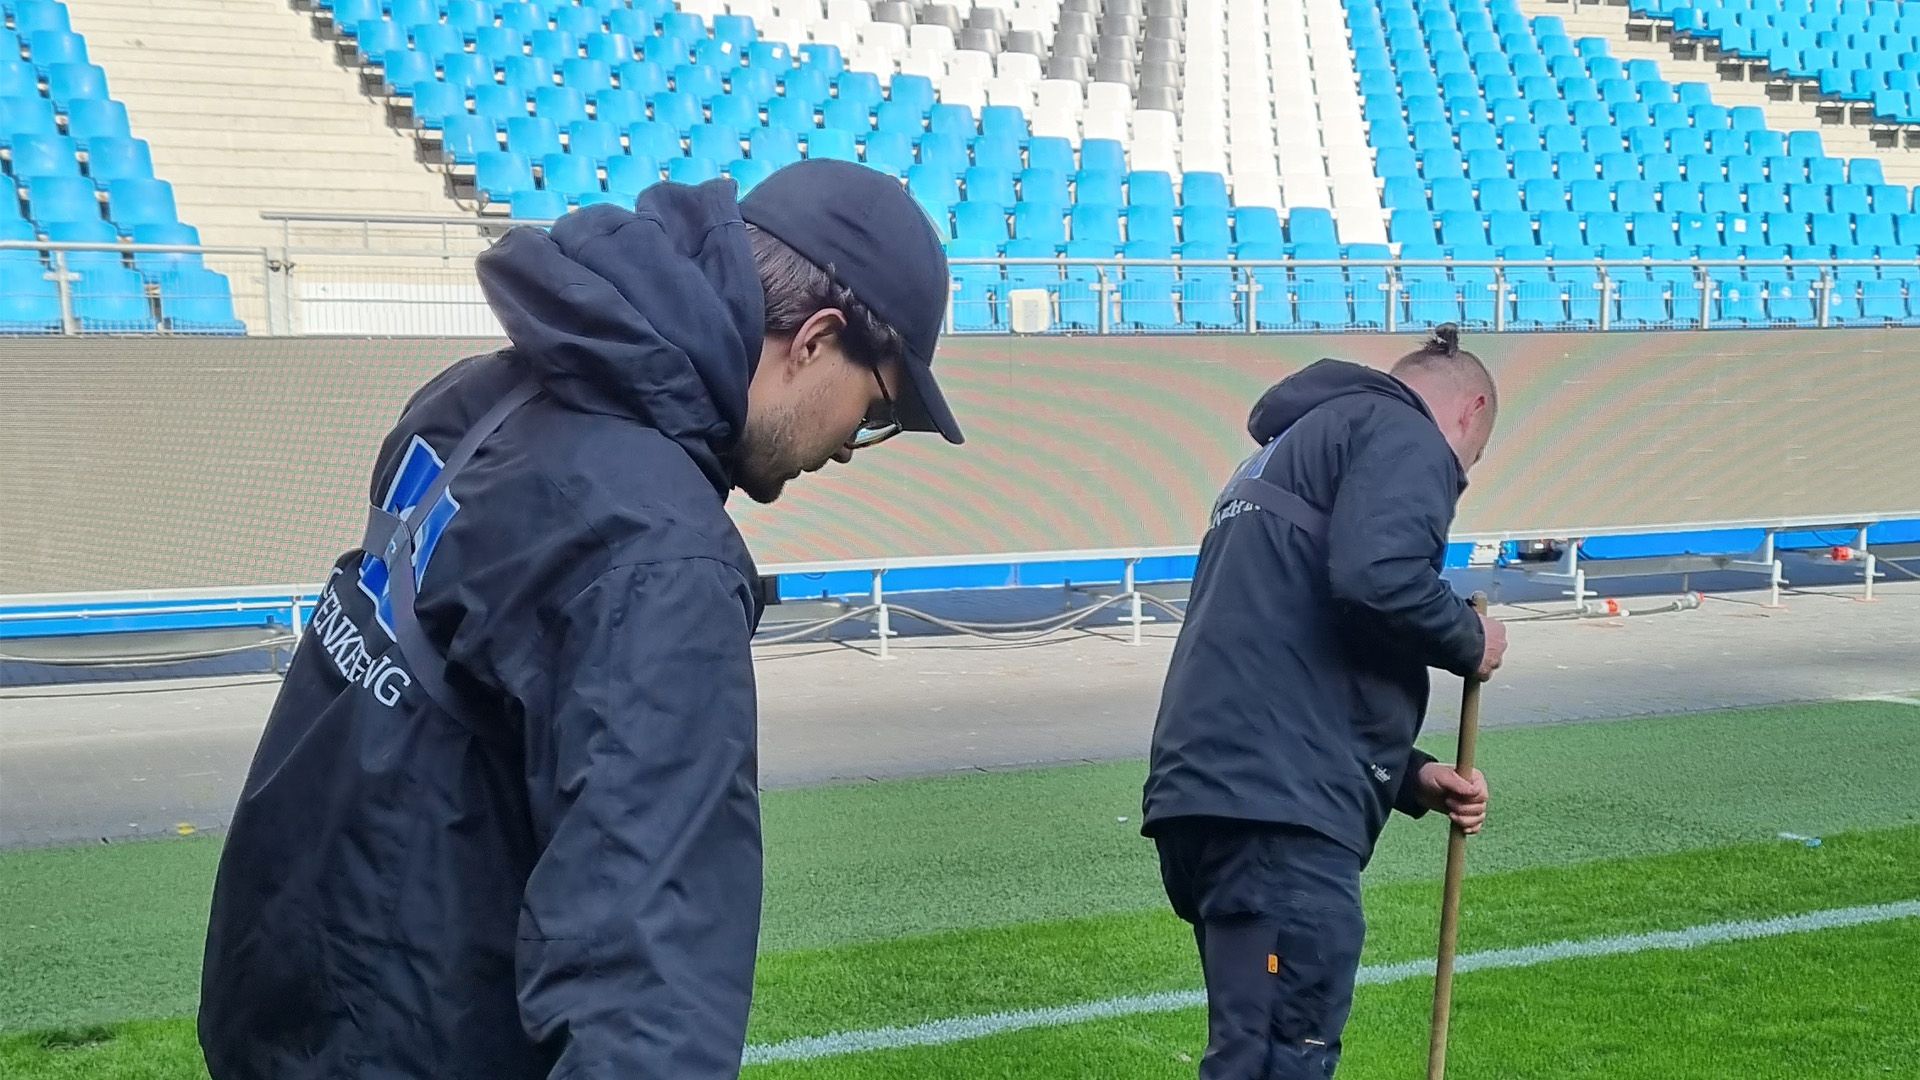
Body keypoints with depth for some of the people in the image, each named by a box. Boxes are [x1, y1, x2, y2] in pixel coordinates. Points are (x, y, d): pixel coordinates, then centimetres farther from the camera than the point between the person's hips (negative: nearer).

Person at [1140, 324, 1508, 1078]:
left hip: (1216, 790, 10)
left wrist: (1407, 777, 20)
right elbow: (1378, 579, -19)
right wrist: (1470, 641, 1)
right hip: (1276, 806, -10)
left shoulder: (1291, 446, 31)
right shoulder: (1402, 433, 2)